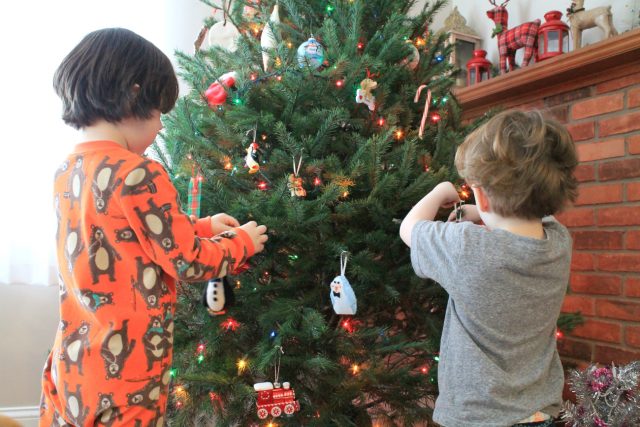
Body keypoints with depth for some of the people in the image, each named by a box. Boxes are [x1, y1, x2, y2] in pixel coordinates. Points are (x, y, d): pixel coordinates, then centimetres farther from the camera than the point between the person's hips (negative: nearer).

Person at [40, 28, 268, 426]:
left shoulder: (68, 172, 4)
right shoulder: (140, 175, -21)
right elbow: (188, 262, -15)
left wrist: (202, 226, 15)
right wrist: (242, 242, 3)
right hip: (124, 372, -7)